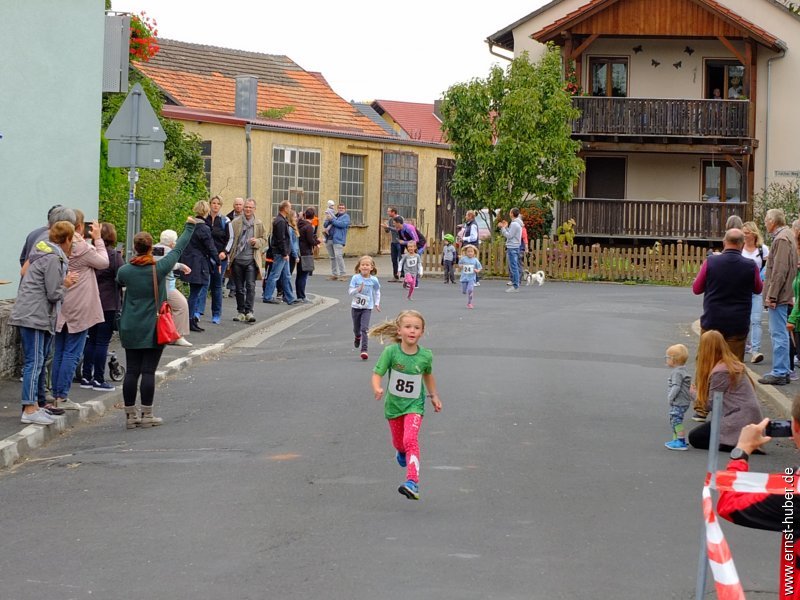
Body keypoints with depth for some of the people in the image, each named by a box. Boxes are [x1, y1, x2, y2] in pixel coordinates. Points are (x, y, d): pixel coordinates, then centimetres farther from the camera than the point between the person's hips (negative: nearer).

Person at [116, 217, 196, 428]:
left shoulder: (124, 271, -5)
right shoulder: (160, 268, -11)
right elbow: (178, 249, 2)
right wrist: (190, 226, 15)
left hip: (130, 329, 3)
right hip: (154, 329, -2)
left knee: (131, 371, 7)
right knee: (148, 371, 1)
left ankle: (130, 415, 11)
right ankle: (146, 415, 4)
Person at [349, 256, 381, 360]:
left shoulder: (374, 280, -6)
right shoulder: (355, 278, -9)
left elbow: (377, 292, 11)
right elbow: (350, 291, -10)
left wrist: (377, 303, 9)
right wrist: (358, 290, -28)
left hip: (367, 307, -1)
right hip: (356, 307, 1)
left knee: (364, 328, -14)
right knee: (356, 328, 17)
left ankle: (364, 350, -15)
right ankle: (357, 337, 53)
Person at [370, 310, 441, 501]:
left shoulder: (425, 356, -12)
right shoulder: (391, 352, -18)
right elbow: (377, 374, -18)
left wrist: (434, 396, 15)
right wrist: (377, 389, -38)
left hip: (414, 405, -1)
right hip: (394, 404, 2)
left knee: (411, 440, -22)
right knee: (398, 441, 21)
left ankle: (412, 482, -28)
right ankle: (402, 452, 60)